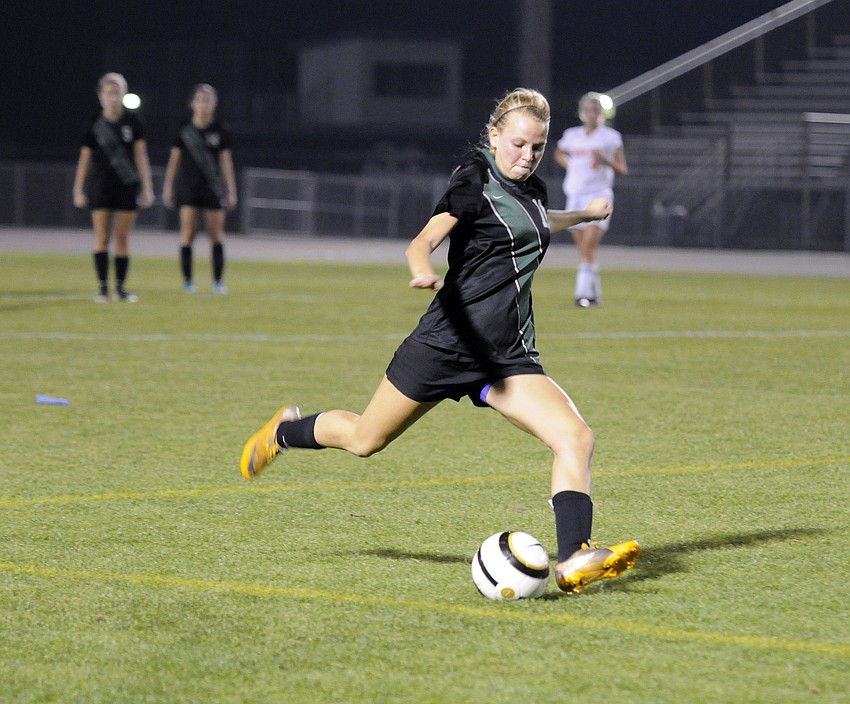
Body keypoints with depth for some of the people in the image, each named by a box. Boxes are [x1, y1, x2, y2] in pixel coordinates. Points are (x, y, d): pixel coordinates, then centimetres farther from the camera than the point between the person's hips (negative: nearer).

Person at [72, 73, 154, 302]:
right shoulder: (94, 125, 0)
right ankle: (102, 287, 0)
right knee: (102, 237, -4)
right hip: (100, 186, -1)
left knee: (122, 238, 2)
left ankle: (121, 287, 8)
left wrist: (147, 188, -1)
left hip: (127, 188, 1)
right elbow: (84, 158, 4)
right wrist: (78, 190, 1)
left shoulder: (132, 122, 1)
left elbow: (141, 156, 3)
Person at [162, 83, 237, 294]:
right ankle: (187, 280, 0)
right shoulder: (184, 130, 1)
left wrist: (231, 191, 3)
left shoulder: (220, 131, 2)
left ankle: (218, 281, 8)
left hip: (213, 188, 1)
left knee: (216, 234, 0)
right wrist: (168, 187, 7)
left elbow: (226, 161, 4)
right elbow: (174, 159, 7)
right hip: (188, 186, -1)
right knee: (188, 233, -7)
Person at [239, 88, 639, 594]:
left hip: (509, 357, 6)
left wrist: (583, 214, 48)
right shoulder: (476, 179, -10)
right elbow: (423, 241, -23)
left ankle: (574, 561, -25)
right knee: (364, 441, 11)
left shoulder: (532, 188, 12)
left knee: (576, 438, -17)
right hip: (447, 343, -6)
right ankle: (285, 431, 42)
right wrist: (423, 272, -44)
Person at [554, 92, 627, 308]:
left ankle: (584, 293, -19)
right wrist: (569, 165, 10)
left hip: (599, 195, -4)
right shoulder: (572, 135, 9)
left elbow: (622, 169, 0)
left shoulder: (610, 137, -1)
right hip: (575, 195, 4)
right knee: (584, 251, 7)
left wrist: (606, 160, -18)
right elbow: (559, 154, 30)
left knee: (589, 248, -15)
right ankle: (594, 293, 17)